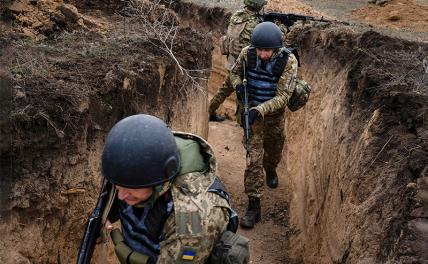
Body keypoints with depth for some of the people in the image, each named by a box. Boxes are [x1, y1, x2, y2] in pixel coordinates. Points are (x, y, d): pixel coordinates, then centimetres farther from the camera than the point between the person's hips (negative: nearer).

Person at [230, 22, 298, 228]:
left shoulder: (288, 61, -22)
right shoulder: (247, 52, -16)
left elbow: (283, 96, -24)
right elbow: (234, 72, 4)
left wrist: (259, 110, -36)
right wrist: (238, 85, -19)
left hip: (273, 112, 1)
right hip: (249, 109, 0)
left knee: (274, 149, 23)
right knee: (254, 156, -8)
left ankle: (271, 170, 60)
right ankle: (254, 205, -2)